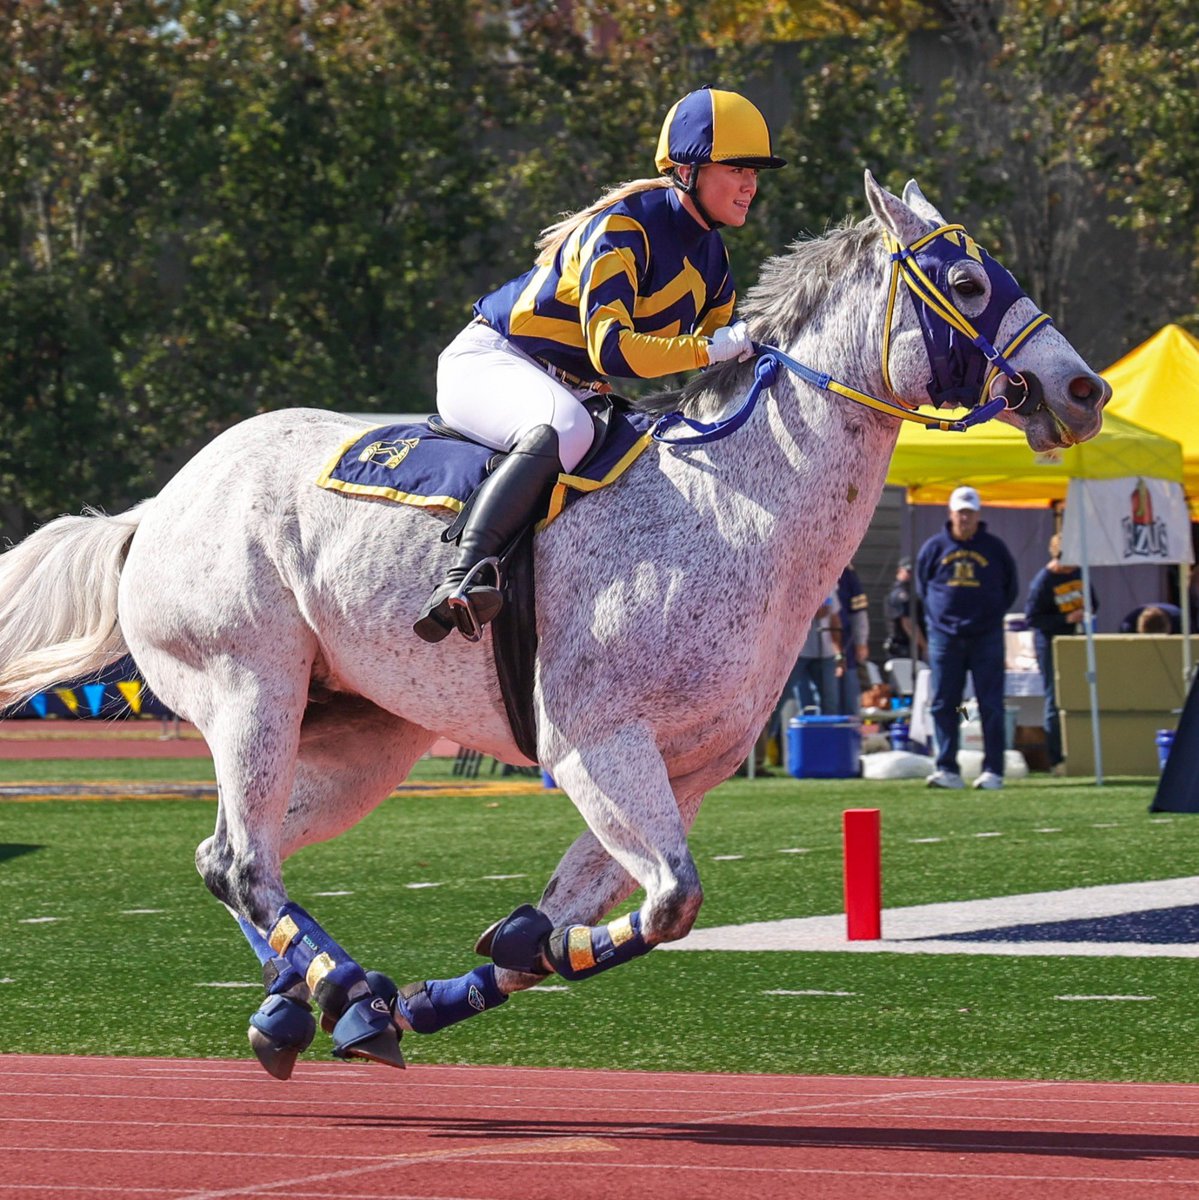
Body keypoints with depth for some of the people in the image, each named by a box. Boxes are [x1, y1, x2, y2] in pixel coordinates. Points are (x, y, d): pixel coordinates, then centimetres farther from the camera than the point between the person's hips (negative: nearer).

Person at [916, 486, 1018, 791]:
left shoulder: (994, 548, 4)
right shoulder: (934, 547, 6)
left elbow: (1010, 589, 13)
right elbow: (922, 586, 18)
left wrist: (993, 615, 5)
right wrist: (936, 615, 9)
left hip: (986, 637, -1)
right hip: (945, 636, 1)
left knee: (991, 706, -2)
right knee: (943, 705, -1)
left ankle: (993, 771, 0)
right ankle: (947, 769, 2)